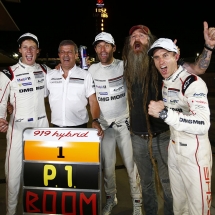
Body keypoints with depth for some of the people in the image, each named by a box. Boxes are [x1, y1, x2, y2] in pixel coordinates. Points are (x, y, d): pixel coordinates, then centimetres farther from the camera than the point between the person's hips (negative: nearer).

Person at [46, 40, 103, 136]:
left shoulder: (86, 76, 0)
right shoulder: (50, 76, 7)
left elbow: (93, 101, -3)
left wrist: (95, 120, -18)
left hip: (79, 128, -2)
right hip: (56, 127, 2)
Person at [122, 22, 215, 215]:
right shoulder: (127, 68, 2)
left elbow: (198, 69, -16)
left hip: (162, 137, -3)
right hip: (138, 138, 4)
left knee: (168, 184, 10)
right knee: (146, 182, 21)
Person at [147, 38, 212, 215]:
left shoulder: (193, 82, -19)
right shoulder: (165, 83, 9)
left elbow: (203, 125, -31)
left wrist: (165, 113, -36)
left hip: (195, 152, -8)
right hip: (174, 148, 8)